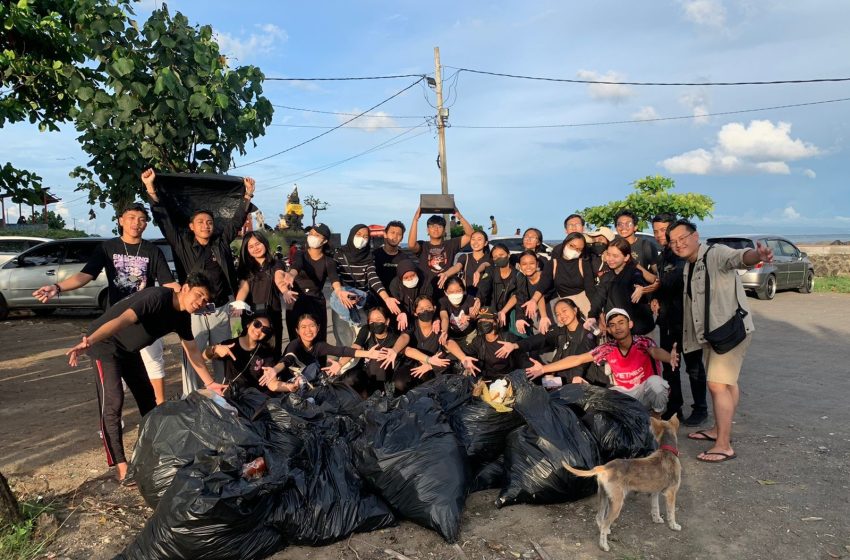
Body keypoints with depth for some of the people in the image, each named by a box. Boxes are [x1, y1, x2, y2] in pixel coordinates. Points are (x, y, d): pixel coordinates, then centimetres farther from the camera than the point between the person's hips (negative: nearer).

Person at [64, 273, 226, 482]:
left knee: (147, 396, 15)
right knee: (112, 403, -17)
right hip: (105, 344, -9)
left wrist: (209, 383, 5)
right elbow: (123, 319, -44)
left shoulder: (182, 315, -4)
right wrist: (88, 341, -58)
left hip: (129, 349, 9)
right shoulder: (158, 297, -30)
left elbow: (192, 349, 5)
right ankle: (121, 468, -14)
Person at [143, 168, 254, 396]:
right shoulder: (182, 242, 1)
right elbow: (164, 219, -2)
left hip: (220, 310, 3)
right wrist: (151, 188, -8)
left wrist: (248, 195, 8)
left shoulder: (221, 242, 6)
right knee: (192, 358, 0)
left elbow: (237, 220, 12)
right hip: (194, 311, -3)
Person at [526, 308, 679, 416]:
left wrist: (669, 357, -66)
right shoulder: (607, 349, -8)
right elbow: (577, 359, -9)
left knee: (655, 381, -34)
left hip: (646, 392, -2)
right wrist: (544, 369, -15)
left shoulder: (643, 342, -17)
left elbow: (656, 352, -39)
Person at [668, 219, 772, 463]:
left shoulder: (716, 254, -17)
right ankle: (719, 430, 34)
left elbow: (738, 257, -39)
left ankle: (724, 446, -7)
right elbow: (691, 301, 19)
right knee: (726, 383, 22)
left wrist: (756, 256, -61)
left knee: (717, 385, -13)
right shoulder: (689, 266, 9)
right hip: (712, 332, 9)